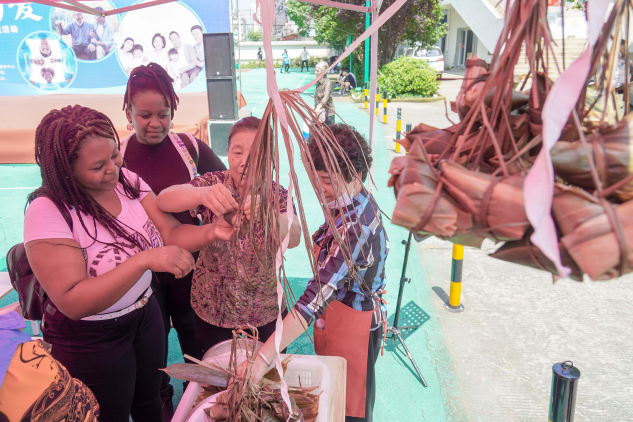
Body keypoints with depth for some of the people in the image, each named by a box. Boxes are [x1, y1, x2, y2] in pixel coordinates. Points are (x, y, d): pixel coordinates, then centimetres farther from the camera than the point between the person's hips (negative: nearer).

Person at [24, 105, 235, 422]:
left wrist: (211, 232, -31)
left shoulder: (127, 181, -8)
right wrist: (144, 259, -42)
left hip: (146, 314, 5)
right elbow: (73, 302, -32)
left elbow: (172, 233, -10)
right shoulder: (47, 212, -26)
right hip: (89, 341, -5)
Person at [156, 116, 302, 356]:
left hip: (266, 310, 1)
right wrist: (201, 194, -47)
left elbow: (294, 238, -28)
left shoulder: (277, 194, -9)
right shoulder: (213, 183, -10)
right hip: (212, 309, 0)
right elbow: (163, 200, -26)